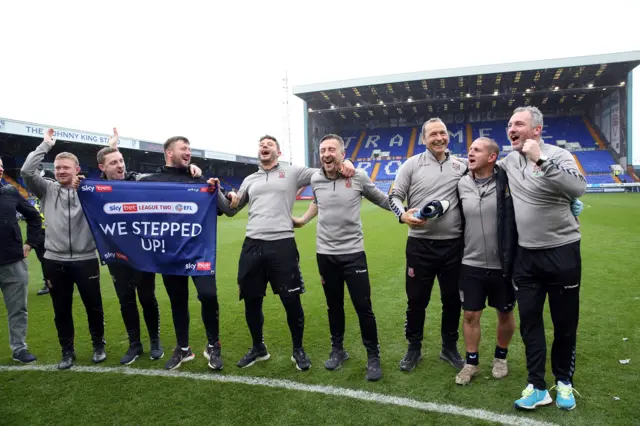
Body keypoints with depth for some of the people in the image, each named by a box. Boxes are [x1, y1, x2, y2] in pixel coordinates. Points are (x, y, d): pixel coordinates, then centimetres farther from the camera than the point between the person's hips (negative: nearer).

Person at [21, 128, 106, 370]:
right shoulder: (47, 190, 3)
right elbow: (26, 171, -9)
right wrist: (46, 144, -5)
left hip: (85, 259, -2)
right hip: (55, 261, 2)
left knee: (94, 307, 10)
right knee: (62, 310, 13)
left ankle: (99, 345, 30)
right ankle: (67, 351, 29)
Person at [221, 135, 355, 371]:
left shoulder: (292, 172, 8)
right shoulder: (249, 180, 20)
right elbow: (231, 210, 26)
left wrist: (343, 162, -12)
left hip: (282, 244, -4)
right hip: (252, 245, 4)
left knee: (291, 301, 2)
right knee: (251, 301, 12)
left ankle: (298, 350, 25)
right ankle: (258, 348, 35)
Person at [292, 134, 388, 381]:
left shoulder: (359, 176, -8)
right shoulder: (315, 179, 1)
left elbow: (380, 199, 7)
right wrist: (303, 220, 17)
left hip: (353, 252, -3)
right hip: (325, 254, 3)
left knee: (363, 307, 1)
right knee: (334, 306, 16)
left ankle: (373, 357, 19)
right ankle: (337, 350, 34)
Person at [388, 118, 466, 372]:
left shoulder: (461, 166, 7)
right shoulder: (412, 164, 0)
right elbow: (394, 197, -1)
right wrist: (403, 215, -21)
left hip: (453, 244, 2)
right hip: (420, 244, -2)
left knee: (452, 299, 13)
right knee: (416, 299, 7)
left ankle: (449, 347, 33)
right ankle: (414, 348, 26)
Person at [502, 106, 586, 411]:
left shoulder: (558, 155, -11)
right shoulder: (509, 161, 5)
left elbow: (577, 188, -29)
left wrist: (540, 160, -32)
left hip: (562, 252, -4)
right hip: (526, 255, 4)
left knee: (565, 323, 10)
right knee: (529, 321, 7)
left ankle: (564, 382, 30)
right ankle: (537, 386, 18)